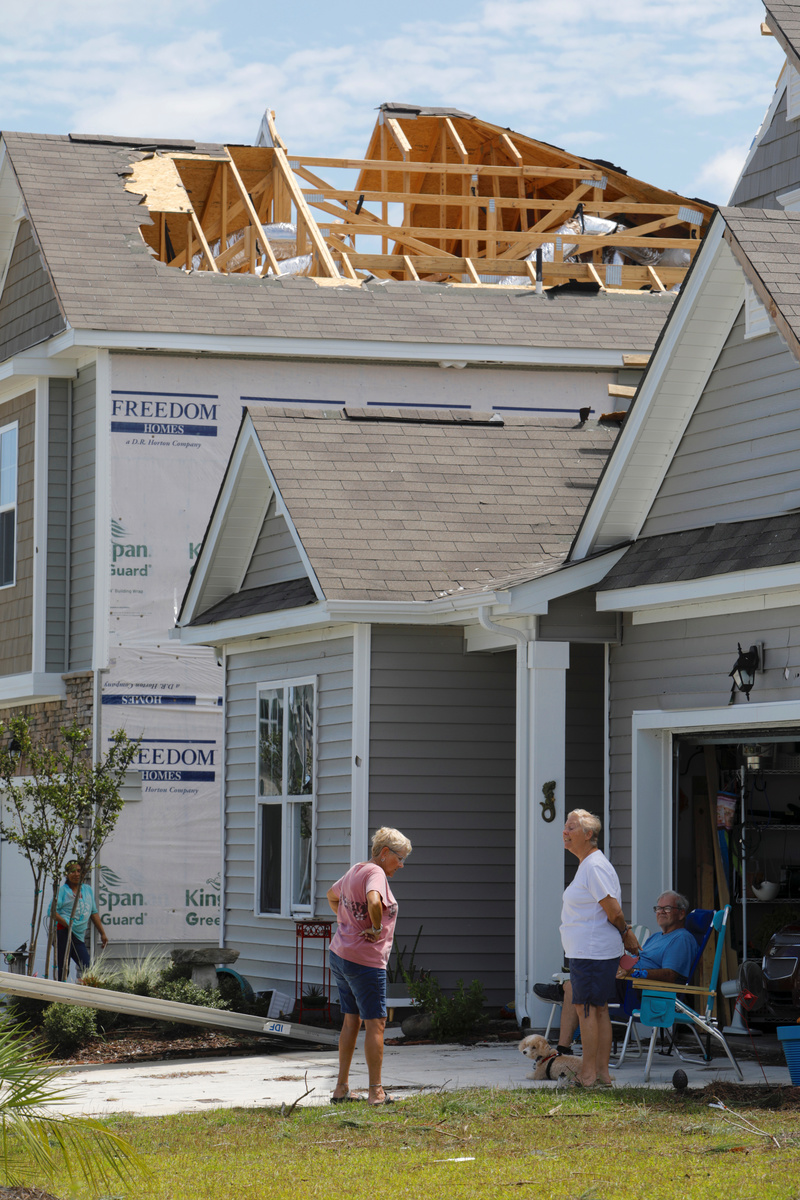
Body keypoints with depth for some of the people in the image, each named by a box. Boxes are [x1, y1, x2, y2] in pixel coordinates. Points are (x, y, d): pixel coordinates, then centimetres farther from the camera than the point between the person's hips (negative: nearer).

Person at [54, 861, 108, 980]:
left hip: (79, 936, 5)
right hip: (63, 932, -5)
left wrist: (103, 933, 23)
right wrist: (67, 924, -18)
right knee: (62, 970, -10)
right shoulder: (62, 890, 3)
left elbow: (93, 913, 26)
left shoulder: (88, 890, 20)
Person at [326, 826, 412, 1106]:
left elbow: (332, 895, 31)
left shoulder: (355, 871, 12)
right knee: (375, 1023, -2)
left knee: (351, 1021, 16)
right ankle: (376, 1092, -1)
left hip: (339, 955, 9)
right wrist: (377, 929, -21)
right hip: (365, 960, -9)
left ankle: (341, 1087, 19)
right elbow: (374, 902, -37)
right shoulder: (375, 873, -16)